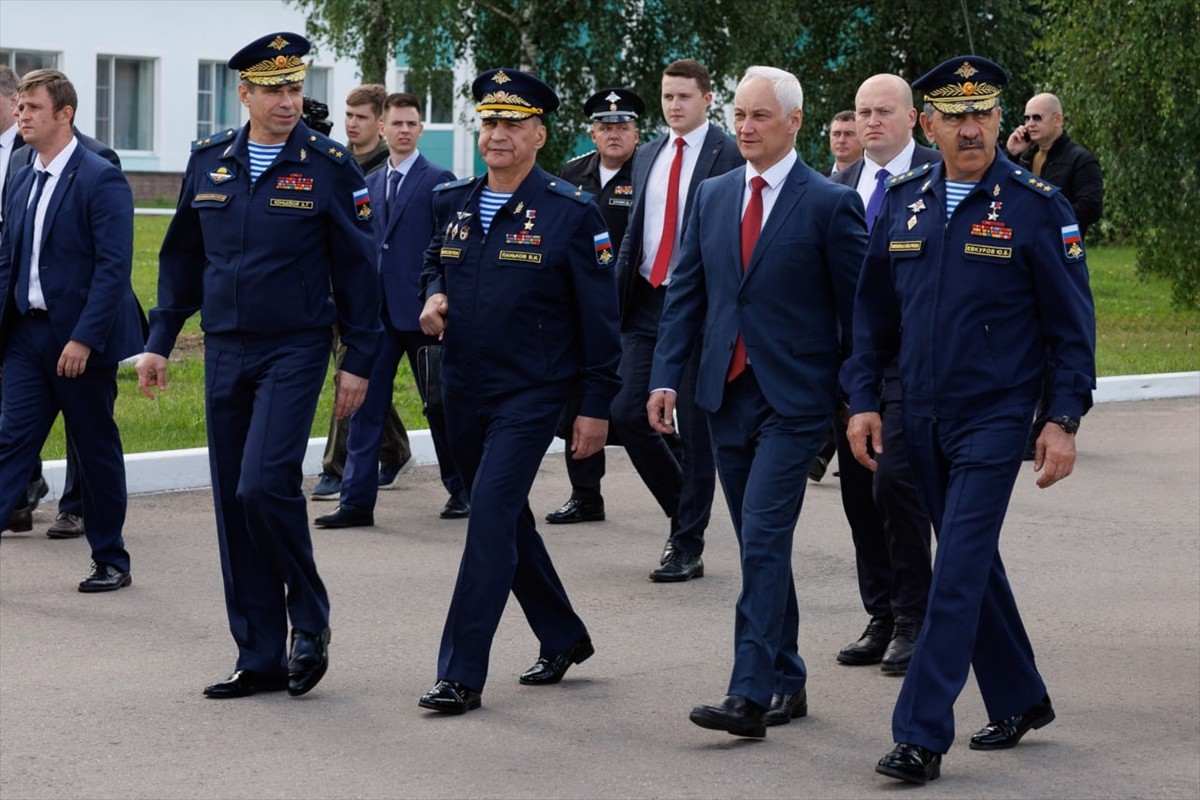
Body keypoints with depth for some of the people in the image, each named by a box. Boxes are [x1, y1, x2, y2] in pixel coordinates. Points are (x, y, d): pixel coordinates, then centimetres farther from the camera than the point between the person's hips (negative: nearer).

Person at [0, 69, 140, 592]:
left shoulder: (101, 180, -12)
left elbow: (114, 268, -18)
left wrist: (83, 339, -23)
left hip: (81, 340, -6)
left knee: (97, 452, 5)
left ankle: (111, 562, 16)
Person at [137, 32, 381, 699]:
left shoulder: (330, 167, -5)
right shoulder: (209, 161, 6)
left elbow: (357, 269, -3)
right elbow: (184, 256, 14)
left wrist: (359, 361, -5)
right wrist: (159, 342, 10)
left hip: (295, 351, -5)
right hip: (225, 352, 5)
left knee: (265, 487, -18)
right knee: (234, 505, 5)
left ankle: (310, 619, 5)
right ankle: (261, 659, 12)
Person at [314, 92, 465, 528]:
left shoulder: (439, 181, -4)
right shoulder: (370, 184, 13)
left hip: (422, 311, -4)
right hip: (377, 310, 5)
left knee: (440, 405, 7)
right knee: (366, 403, -2)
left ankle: (461, 491, 22)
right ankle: (357, 500, -3)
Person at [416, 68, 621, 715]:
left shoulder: (571, 213, -9)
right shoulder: (451, 202, 6)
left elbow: (599, 316, -7)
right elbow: (435, 264, 25)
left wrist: (596, 405, -8)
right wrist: (434, 297, 0)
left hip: (529, 394, -7)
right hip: (462, 390, 7)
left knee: (490, 519, -14)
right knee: (507, 521, 16)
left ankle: (461, 673, -13)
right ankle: (562, 638, 35)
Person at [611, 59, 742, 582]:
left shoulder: (729, 156, -6)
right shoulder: (647, 157, 14)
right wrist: (616, 297, 12)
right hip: (646, 303, 6)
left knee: (695, 429, 1)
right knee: (627, 414, 2)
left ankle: (688, 547, 8)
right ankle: (684, 511, 23)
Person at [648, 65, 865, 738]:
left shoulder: (829, 204, -6)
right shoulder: (713, 196, 11)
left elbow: (857, 307, -5)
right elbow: (686, 292, 12)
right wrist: (667, 375, 3)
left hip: (793, 400, -6)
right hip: (729, 395, 6)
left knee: (764, 541, -14)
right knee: (759, 545, 11)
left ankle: (750, 695, -16)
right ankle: (787, 683, 21)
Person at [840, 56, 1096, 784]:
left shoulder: (1038, 206, -8)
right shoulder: (903, 201, 4)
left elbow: (1073, 325, -6)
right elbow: (875, 310, 11)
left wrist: (1064, 420, -11)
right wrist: (863, 399, 3)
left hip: (995, 418, -5)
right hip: (922, 418, 5)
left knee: (959, 570, -11)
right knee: (973, 564, 15)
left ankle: (923, 736, -10)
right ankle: (1020, 700, 32)